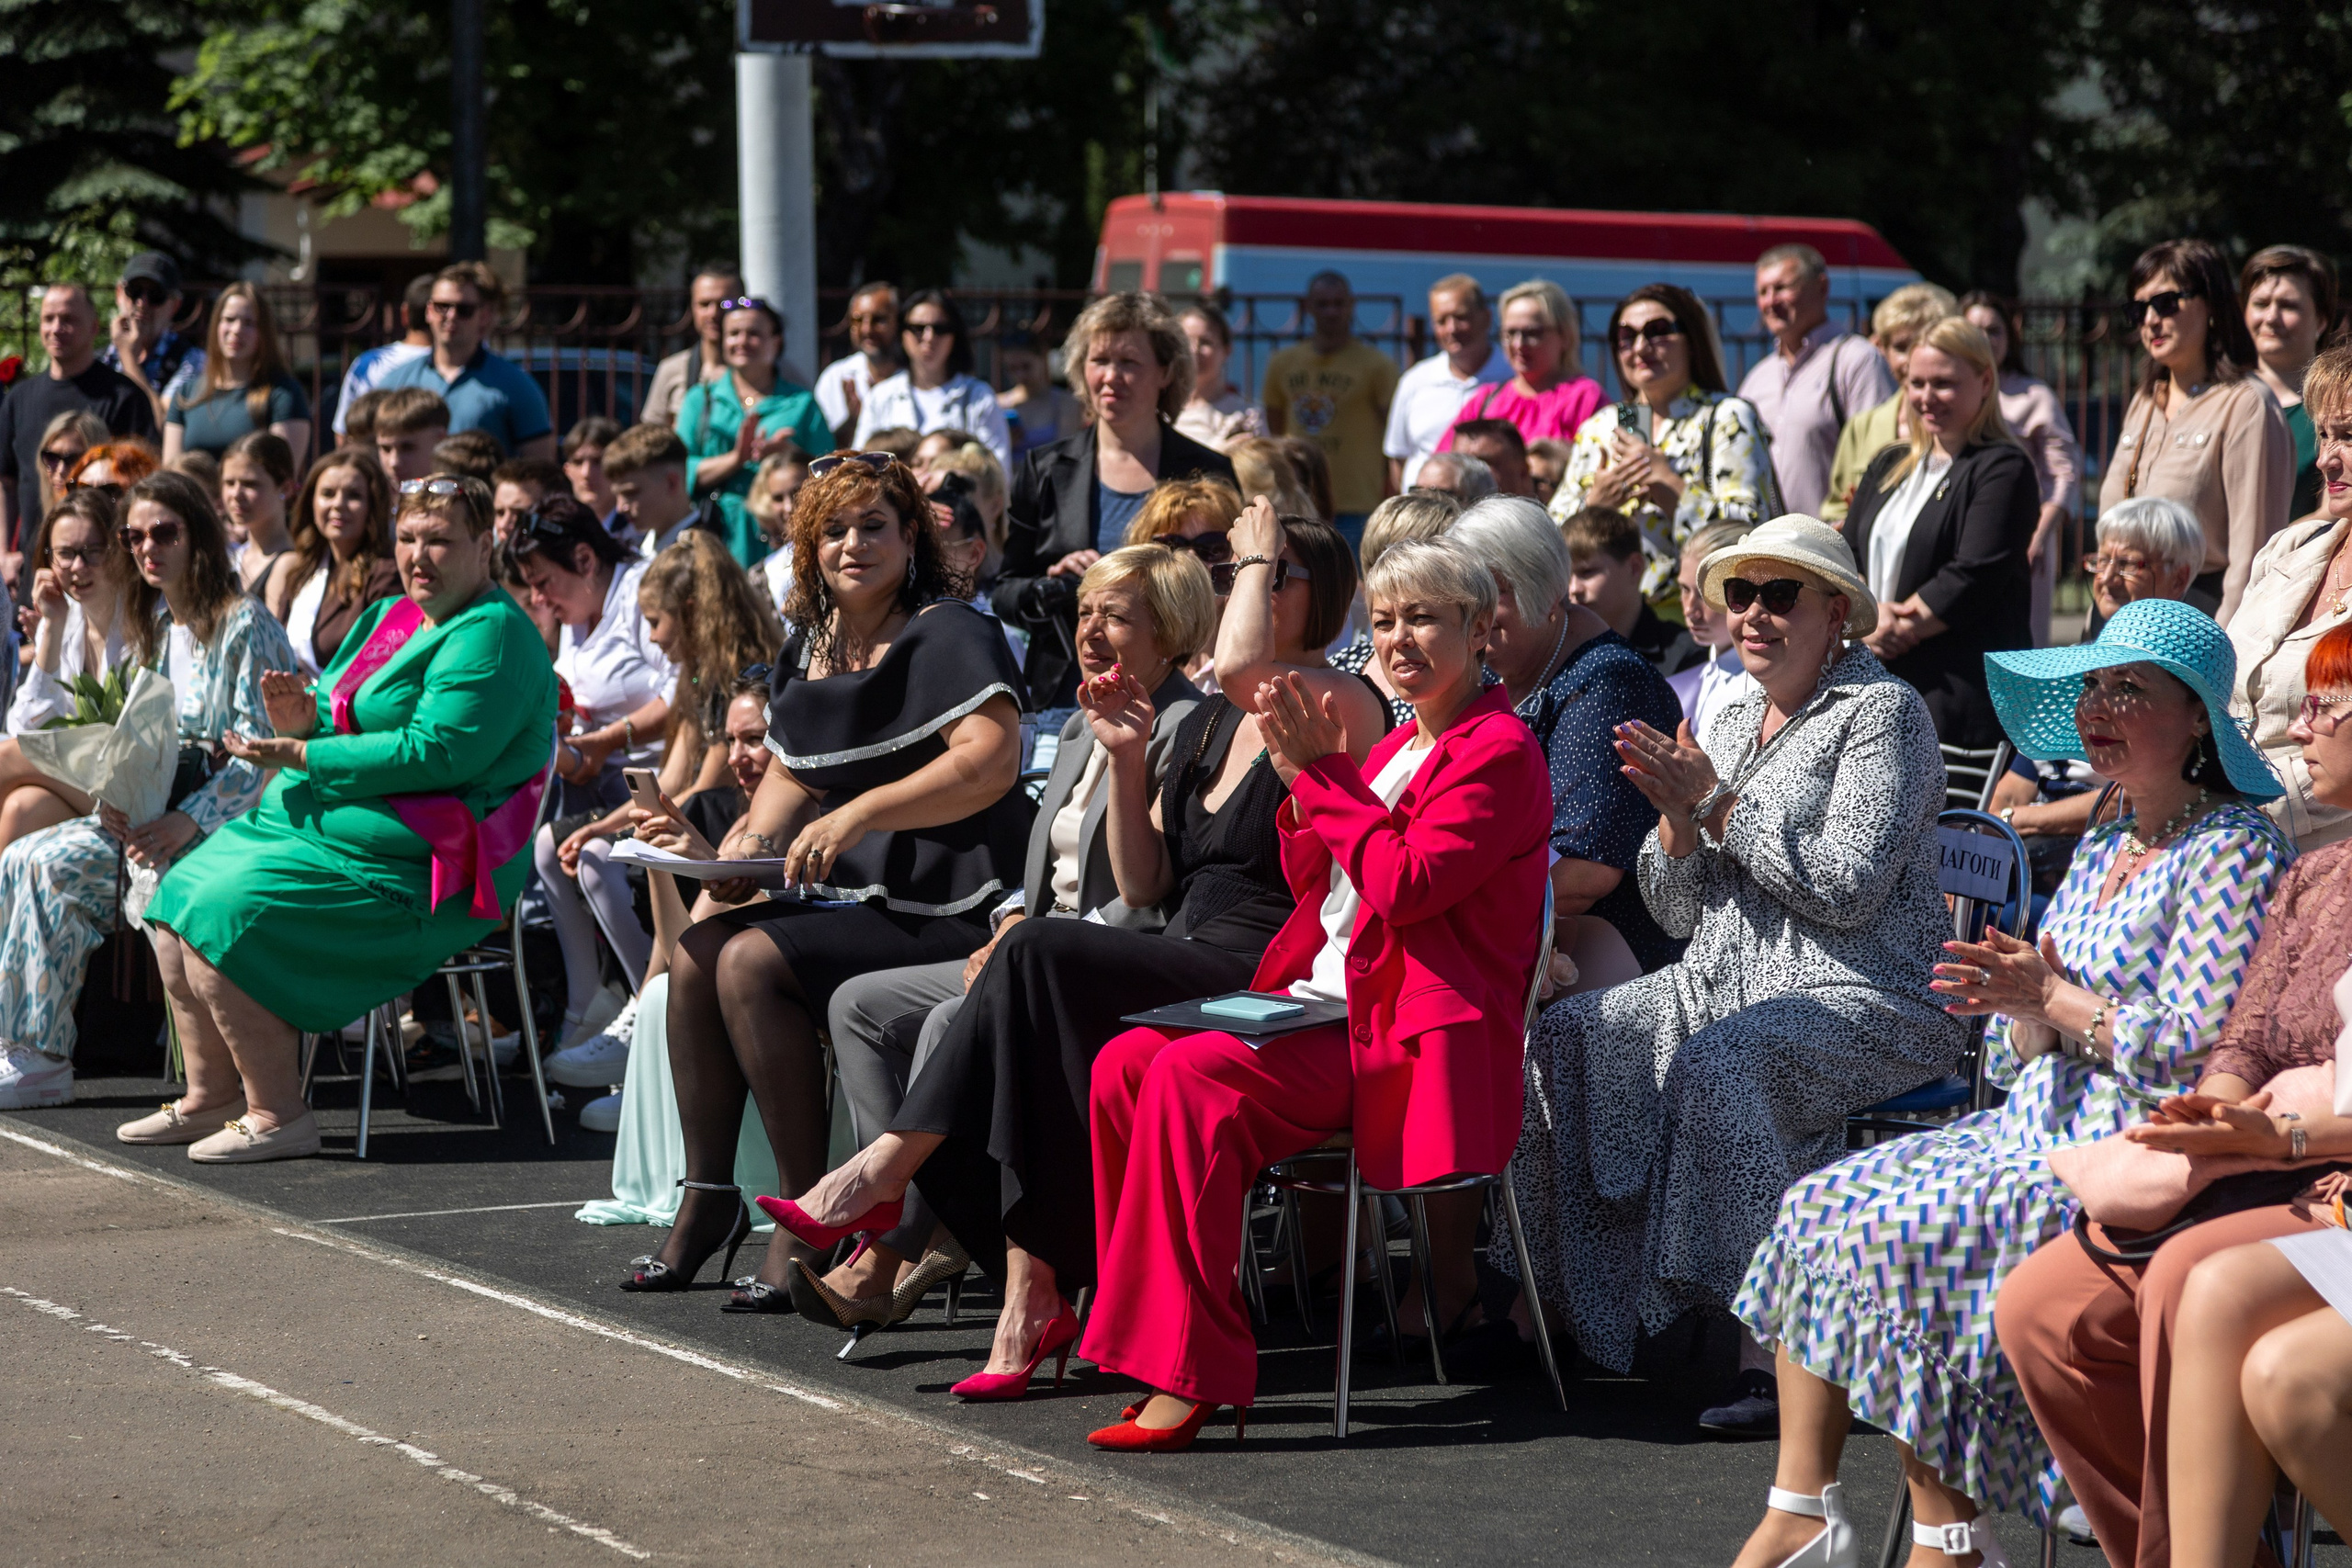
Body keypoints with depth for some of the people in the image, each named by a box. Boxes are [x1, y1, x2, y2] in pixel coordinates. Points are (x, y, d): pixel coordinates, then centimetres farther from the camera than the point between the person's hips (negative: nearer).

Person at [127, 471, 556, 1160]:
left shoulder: (491, 636, -14)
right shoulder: (388, 617, 16)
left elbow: (436, 753, -25)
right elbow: (337, 725, 20)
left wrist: (299, 756, -20)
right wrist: (299, 718, -6)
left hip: (415, 870, -10)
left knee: (221, 920, -22)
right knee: (179, 900, 4)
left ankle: (278, 1116, -15)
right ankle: (212, 1096, 11)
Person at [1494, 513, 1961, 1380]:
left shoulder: (1882, 710, -5)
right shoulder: (1732, 724, 18)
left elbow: (1847, 888, -17)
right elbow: (1677, 912, 16)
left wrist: (1716, 807, -14)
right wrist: (1676, 818, -4)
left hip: (1862, 996, -8)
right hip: (1728, 985, 8)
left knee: (1720, 1065, -35)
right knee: (1565, 1036, -13)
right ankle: (1572, 1302, -10)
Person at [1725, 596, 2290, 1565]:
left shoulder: (2235, 852, -9)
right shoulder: (2099, 854, 18)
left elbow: (2193, 1051, -18)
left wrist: (2053, 997, -13)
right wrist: (2023, 1005, -4)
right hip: (2037, 1131, 9)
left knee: (1897, 1234, -25)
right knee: (1819, 1208, -5)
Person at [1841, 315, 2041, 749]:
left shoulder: (2003, 469, -3)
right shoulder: (1889, 467, 20)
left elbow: (1974, 579, -14)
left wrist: (1894, 630, -10)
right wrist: (1871, 616, -9)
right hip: (1874, 685, 7)